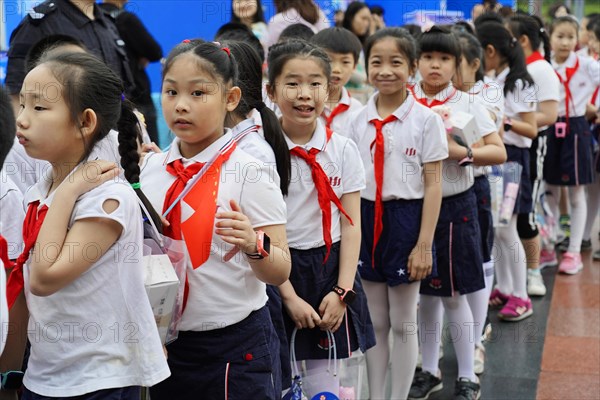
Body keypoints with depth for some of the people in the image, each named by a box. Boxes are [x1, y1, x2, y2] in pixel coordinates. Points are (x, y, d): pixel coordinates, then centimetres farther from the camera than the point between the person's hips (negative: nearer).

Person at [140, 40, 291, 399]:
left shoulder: (248, 172, -13)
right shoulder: (152, 166, 1)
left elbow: (279, 273, -13)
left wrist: (253, 245, -31)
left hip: (234, 347, -4)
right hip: (167, 341, 5)